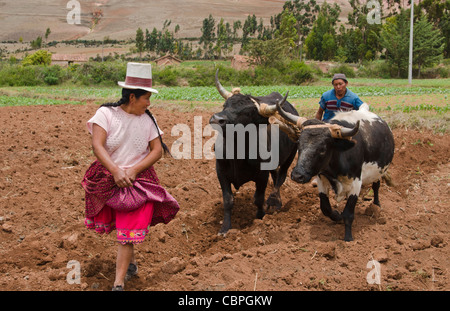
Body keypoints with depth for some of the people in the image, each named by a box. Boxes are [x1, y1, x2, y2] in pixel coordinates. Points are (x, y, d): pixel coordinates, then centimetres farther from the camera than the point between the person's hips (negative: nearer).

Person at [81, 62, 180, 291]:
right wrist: (116, 171, -27)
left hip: (138, 181, 0)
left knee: (128, 232, -7)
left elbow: (158, 150, -2)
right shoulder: (106, 114, -9)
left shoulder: (147, 120, 0)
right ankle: (131, 263, 41)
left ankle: (119, 283, -4)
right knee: (124, 227, 15)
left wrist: (133, 171, -15)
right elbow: (97, 146, -17)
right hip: (108, 178, 0)